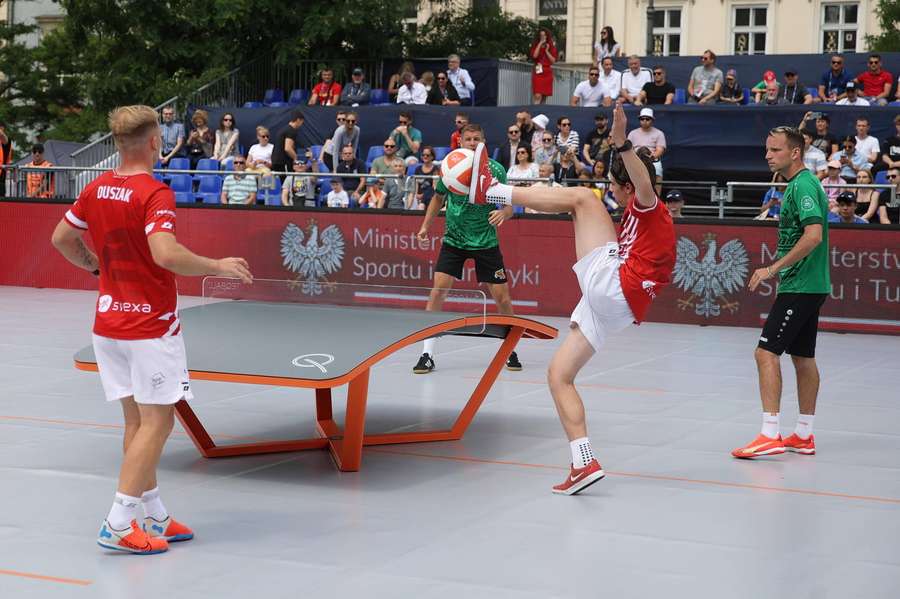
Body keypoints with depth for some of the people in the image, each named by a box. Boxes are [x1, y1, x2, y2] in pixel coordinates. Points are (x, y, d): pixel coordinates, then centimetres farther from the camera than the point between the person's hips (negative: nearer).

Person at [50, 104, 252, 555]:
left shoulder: (96, 190, 5)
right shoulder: (154, 193, -17)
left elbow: (61, 239, 15)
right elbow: (165, 254, -30)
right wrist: (219, 267, -18)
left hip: (108, 323, 8)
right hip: (151, 326, -8)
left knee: (137, 420, 13)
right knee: (156, 422, -2)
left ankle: (154, 517, 19)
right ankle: (119, 525, -5)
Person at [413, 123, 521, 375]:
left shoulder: (495, 170, -9)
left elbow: (509, 205, -7)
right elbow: (439, 197, 14)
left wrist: (504, 213, -30)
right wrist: (426, 225, 6)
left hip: (486, 241, -1)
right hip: (453, 240, 1)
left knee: (501, 296, -1)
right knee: (438, 289, -13)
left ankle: (510, 351, 20)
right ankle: (427, 354, -6)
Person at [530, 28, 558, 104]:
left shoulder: (552, 47, 9)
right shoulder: (535, 45, 6)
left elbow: (553, 60, 2)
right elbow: (534, 55, -14)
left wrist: (547, 51, -8)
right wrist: (540, 43, -11)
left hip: (548, 73, 3)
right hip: (538, 72, -3)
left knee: (544, 97, 4)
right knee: (537, 96, -17)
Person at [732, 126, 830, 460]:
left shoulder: (803, 185, -15)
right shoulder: (799, 184, 16)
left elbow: (814, 235, -26)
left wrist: (773, 269, -23)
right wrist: (780, 271, 21)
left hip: (800, 287, -11)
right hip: (807, 285, 11)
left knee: (767, 353, -13)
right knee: (802, 357, 13)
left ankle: (770, 435, -15)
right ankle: (804, 436, 20)